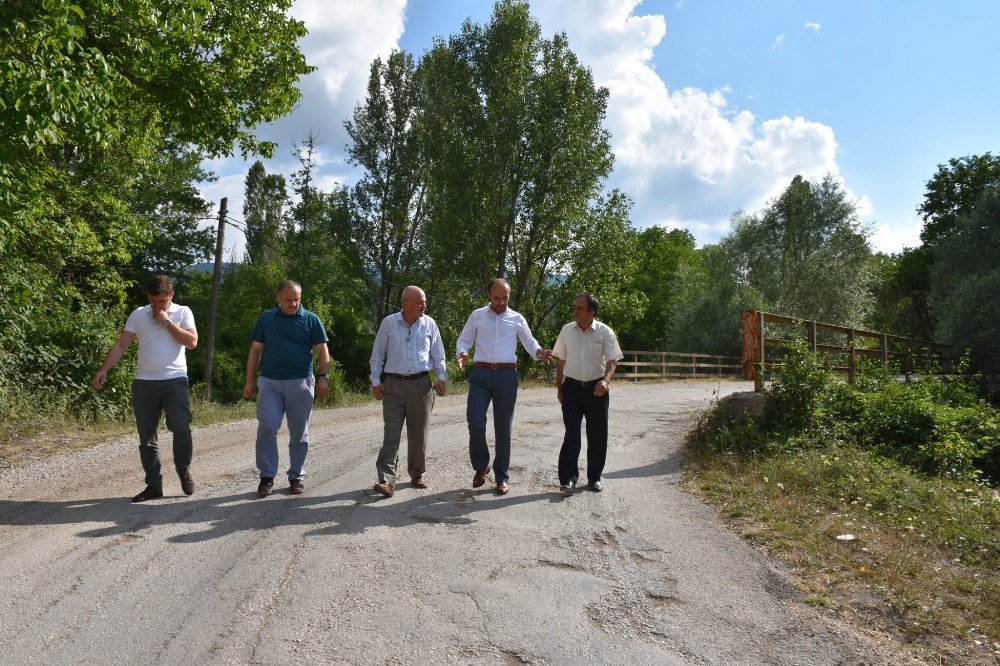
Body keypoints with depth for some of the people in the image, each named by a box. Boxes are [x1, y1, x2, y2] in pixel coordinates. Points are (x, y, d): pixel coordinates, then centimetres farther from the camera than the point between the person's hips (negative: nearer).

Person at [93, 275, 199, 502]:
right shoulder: (138, 314, 9)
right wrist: (103, 369, -4)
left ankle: (184, 471, 12)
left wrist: (167, 322, -9)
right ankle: (153, 486, 15)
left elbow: (192, 342, -8)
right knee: (146, 437, 5)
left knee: (181, 428, -14)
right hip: (144, 383, 3)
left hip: (175, 381, -3)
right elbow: (121, 344, 6)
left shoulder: (183, 312, 4)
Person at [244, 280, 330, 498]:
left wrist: (323, 378, -8)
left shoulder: (310, 320, 4)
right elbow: (255, 351, 11)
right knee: (266, 429, -6)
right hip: (269, 382, 1)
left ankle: (296, 476, 18)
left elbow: (322, 351, 3)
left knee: (299, 433, 6)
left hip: (300, 382, -1)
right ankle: (267, 476, 5)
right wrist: (250, 381, 6)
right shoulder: (266, 319, 9)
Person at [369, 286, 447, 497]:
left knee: (419, 433, 8)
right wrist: (376, 381, 3)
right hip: (394, 385, -1)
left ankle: (417, 474, 22)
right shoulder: (388, 323, 1)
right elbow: (377, 353, 6)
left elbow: (438, 354, 12)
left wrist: (441, 377, 4)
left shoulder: (429, 324, 5)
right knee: (392, 432, -6)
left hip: (421, 384, 2)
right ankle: (386, 480, -7)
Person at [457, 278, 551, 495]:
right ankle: (481, 466, 16)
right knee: (475, 422, -9)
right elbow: (464, 339, 12)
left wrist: (539, 352, -6)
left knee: (503, 427, 5)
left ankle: (501, 476, 17)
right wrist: (462, 353, -11)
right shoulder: (477, 316, 9)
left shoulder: (517, 319, 10)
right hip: (480, 374, 0)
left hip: (507, 374, 1)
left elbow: (529, 341, 16)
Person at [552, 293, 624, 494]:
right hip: (572, 387, 1)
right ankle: (568, 478, 1)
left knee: (597, 435, 6)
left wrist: (605, 381, -27)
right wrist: (559, 387, 9)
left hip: (596, 389, -1)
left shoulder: (605, 332, -4)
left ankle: (595, 477, 21)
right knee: (572, 434, -4)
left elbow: (611, 362, -8)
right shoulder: (567, 330, 4)